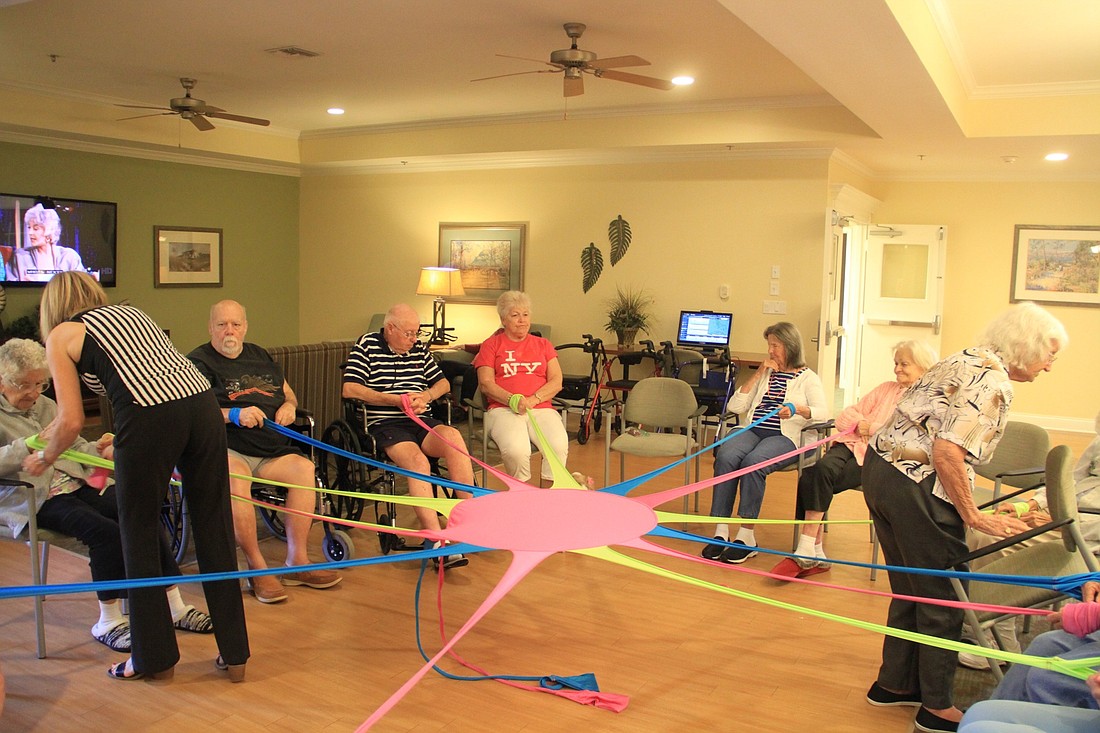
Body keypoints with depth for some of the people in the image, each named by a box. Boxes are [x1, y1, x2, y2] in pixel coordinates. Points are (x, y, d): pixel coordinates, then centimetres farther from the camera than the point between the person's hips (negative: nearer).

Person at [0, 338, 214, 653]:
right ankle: (108, 623, -17)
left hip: (78, 484, 6)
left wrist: (99, 450, 0)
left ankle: (175, 608, -11)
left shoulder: (46, 406, 22)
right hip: (33, 499, -6)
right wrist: (29, 447, -29)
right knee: (105, 531, -30)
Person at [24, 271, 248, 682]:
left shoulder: (61, 335, 14)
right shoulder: (130, 313, 30)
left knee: (138, 539, 13)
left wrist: (43, 460, 28)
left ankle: (154, 657, 25)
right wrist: (122, 445, 49)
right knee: (215, 531, 12)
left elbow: (72, 422, 9)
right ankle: (234, 655, 21)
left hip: (151, 418, -5)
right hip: (202, 402, 6)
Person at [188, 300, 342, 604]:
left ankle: (297, 562, -16)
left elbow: (288, 392, 32)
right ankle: (257, 568, -24)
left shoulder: (260, 356, 25)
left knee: (303, 467, -23)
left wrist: (289, 405, 7)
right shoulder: (198, 361, 5)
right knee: (235, 479, -38)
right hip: (226, 450, -6)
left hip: (272, 450, 6)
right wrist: (234, 414, -24)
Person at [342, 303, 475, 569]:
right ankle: (437, 542, -38)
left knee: (452, 436, -31)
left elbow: (443, 383, 24)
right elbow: (349, 389, -7)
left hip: (422, 423, 4)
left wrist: (426, 395, 0)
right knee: (418, 461, -34)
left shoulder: (419, 349, 20)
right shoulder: (367, 345, 4)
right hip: (385, 426, -4)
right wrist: (397, 400, -10)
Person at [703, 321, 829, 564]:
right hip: (753, 431, 4)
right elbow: (735, 407, 15)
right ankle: (721, 532, -30)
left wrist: (797, 410, -26)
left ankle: (747, 536, -28)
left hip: (784, 437, -4)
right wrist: (758, 374, 9)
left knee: (753, 462, -35)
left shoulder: (807, 378, 11)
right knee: (725, 458, -29)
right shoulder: (764, 374, 25)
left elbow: (823, 413, -6)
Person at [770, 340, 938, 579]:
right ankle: (815, 554, -21)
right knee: (818, 470, -27)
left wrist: (872, 428, -11)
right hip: (854, 444, 5)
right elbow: (844, 416, 20)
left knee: (821, 475, -29)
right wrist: (860, 423, 0)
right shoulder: (886, 389, 25)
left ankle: (808, 552, -21)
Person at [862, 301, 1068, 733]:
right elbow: (947, 454, -23)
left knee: (910, 590, 21)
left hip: (880, 467, 10)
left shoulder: (964, 360, 16)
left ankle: (894, 683, 34)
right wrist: (974, 517, -13)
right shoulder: (993, 381, -13)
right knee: (943, 598, 6)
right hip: (916, 486, -10)